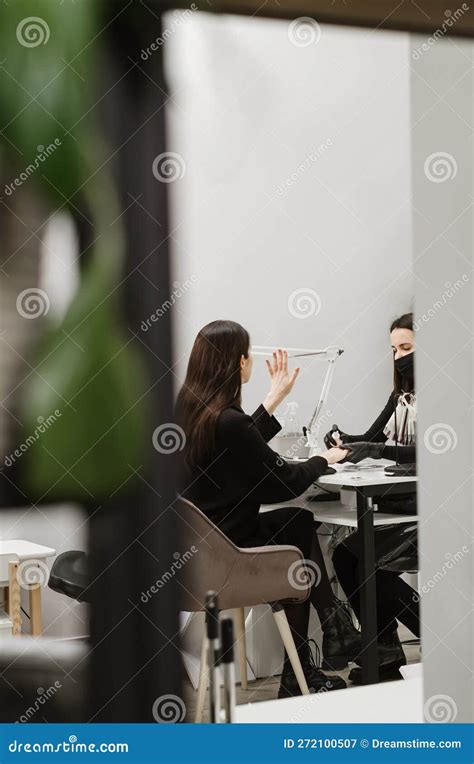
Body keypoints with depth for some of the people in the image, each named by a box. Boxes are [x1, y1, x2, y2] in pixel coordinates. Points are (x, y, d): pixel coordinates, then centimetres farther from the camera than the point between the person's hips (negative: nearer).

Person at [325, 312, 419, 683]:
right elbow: (373, 437, 15)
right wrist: (345, 441, -6)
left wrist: (376, 451, -31)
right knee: (349, 557, -9)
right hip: (400, 505, 8)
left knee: (353, 556, -18)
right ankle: (384, 655, -2)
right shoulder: (402, 395, 15)